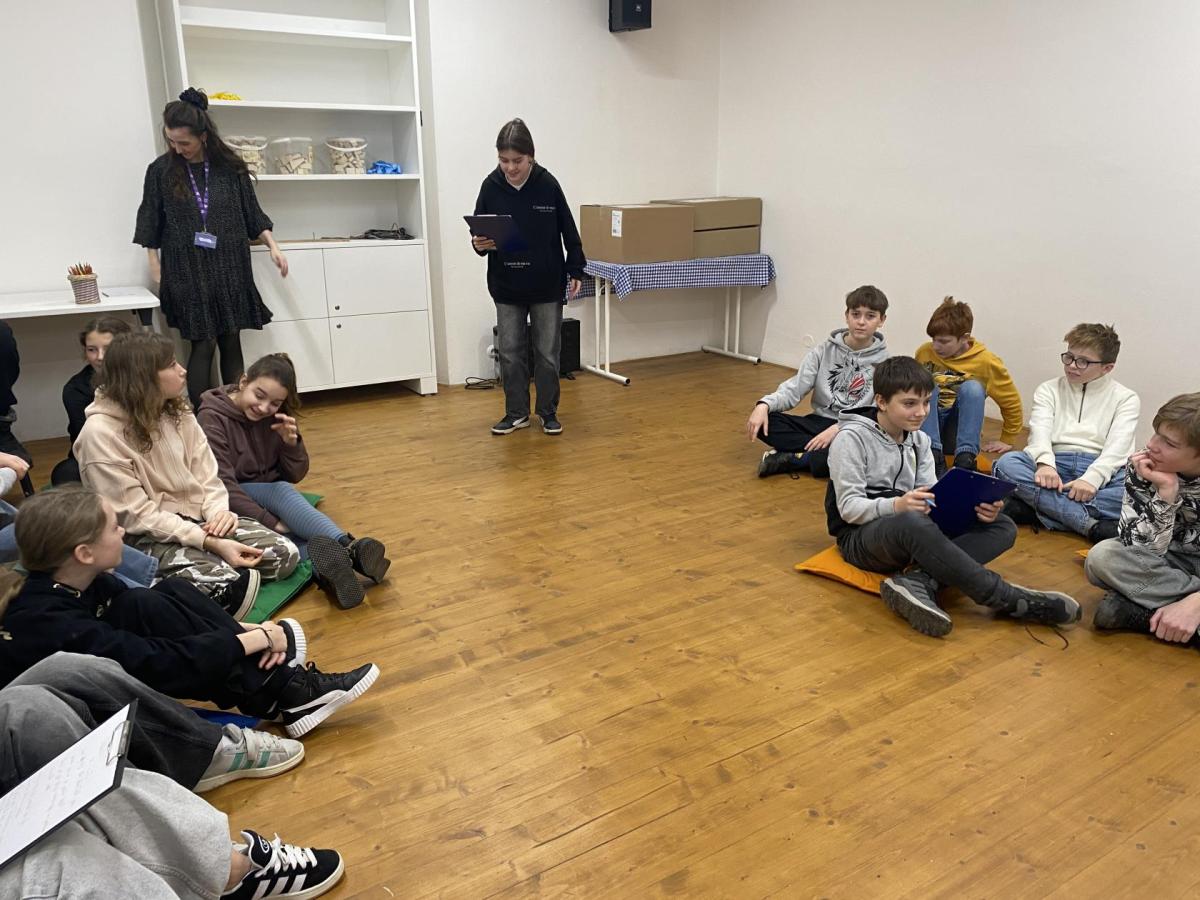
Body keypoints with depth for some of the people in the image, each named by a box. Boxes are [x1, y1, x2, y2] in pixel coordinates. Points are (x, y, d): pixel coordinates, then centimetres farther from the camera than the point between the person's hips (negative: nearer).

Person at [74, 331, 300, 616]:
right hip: (147, 537, -7)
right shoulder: (100, 434, -18)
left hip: (197, 518, 7)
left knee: (285, 553, -9)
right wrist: (209, 543, -25)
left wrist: (219, 511, -17)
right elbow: (137, 516, -19)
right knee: (225, 582, -33)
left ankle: (181, 582, -2)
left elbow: (205, 473, 6)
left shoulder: (177, 412, 4)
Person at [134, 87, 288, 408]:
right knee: (203, 345, -5)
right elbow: (151, 225, 6)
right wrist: (156, 269, 3)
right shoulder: (161, 170, 0)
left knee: (231, 342, 3)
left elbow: (252, 214, 8)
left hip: (229, 268, 1)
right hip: (187, 271, -1)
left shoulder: (230, 167, 2)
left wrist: (273, 246, -3)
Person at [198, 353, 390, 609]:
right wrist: (272, 523, -32)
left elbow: (295, 476, 1)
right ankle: (349, 551, -59)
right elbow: (222, 486, -23)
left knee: (284, 490, -31)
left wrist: (291, 442, -19)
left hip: (271, 494, 5)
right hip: (228, 502, -4)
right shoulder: (211, 418, -16)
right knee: (282, 491, -34)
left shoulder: (278, 417, -1)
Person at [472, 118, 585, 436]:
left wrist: (576, 270, 2)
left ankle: (548, 412, 22)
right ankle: (517, 413, 22)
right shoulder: (491, 186, -6)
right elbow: (480, 233, 4)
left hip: (547, 285, -1)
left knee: (547, 353, 8)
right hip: (506, 286, 2)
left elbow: (568, 231, 0)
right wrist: (479, 245, -18)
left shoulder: (548, 184, -10)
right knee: (510, 353, 8)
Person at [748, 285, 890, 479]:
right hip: (818, 421, 3)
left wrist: (838, 429, -25)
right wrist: (765, 405, -22)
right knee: (762, 423, -22)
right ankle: (819, 453, -21)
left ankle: (794, 458, -18)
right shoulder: (824, 350, 3)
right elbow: (794, 389, -2)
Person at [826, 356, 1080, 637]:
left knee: (1002, 526, -10)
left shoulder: (919, 440, 13)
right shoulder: (852, 438, -9)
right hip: (862, 535, -7)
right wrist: (897, 506, -34)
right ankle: (1009, 599, -28)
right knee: (912, 523, -41)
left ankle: (916, 583, -35)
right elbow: (849, 508, -15)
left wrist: (974, 509, -14)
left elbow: (932, 500, 6)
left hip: (911, 527, 7)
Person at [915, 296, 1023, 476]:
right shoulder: (924, 352, -4)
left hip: (959, 431, -1)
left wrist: (1007, 440, 5)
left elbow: (1011, 402, 1)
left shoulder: (986, 362, -9)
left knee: (973, 387, -27)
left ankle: (966, 457, -36)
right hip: (928, 427, 1)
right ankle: (932, 453, -38)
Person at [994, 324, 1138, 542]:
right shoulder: (1049, 389, 18)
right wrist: (1045, 464, -23)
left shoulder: (1125, 398, 14)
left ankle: (1037, 507, -37)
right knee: (1006, 463, -31)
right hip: (1056, 464, 1)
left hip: (1101, 469, -1)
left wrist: (1092, 478, -24)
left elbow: (1118, 446, -3)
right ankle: (1088, 523, -38)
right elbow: (1040, 429, 0)